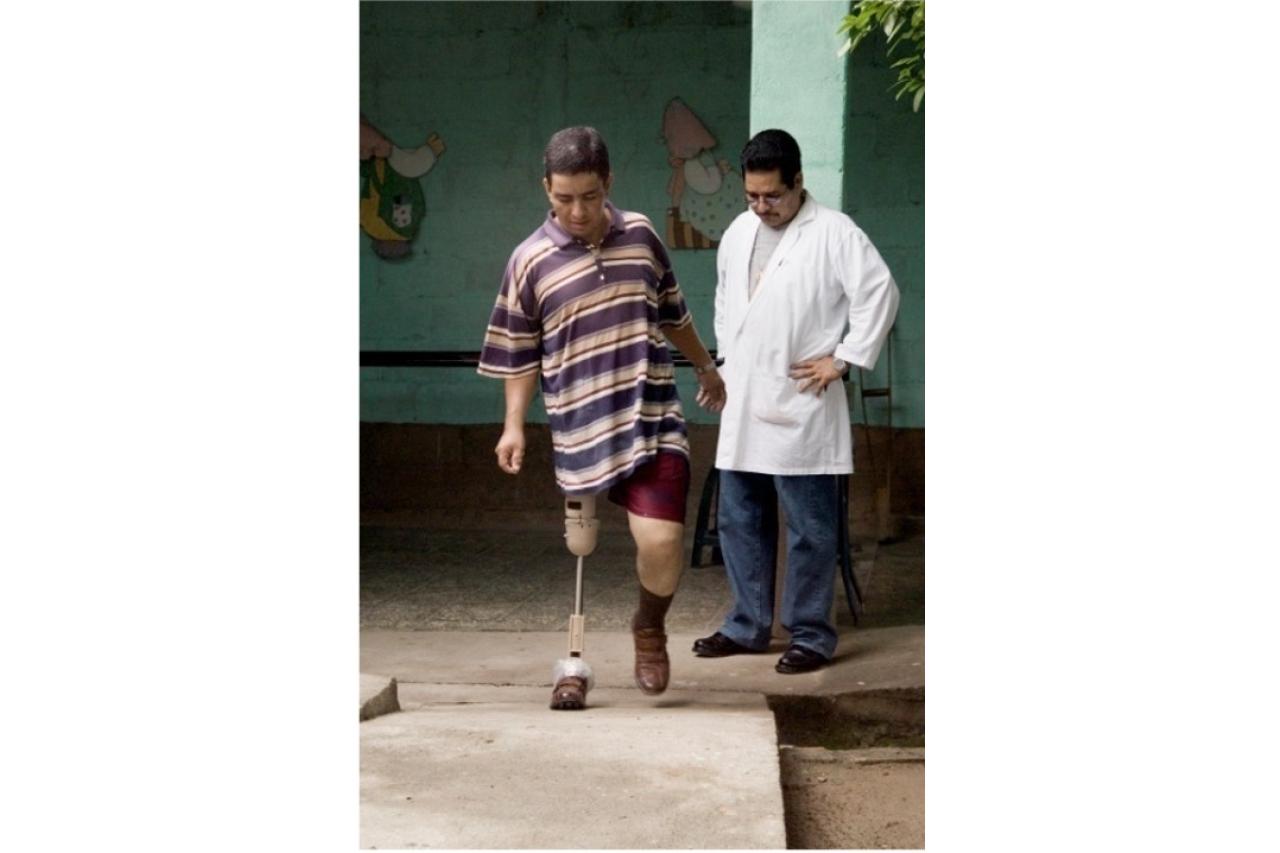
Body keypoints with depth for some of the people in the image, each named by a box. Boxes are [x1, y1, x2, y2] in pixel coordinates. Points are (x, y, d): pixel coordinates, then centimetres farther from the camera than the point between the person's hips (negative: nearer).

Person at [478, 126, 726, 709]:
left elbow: (672, 313, 21)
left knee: (661, 542, -13)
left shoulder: (641, 234, 6)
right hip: (582, 432, -1)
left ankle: (649, 628, 18)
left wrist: (706, 367, 30)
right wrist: (514, 425, -2)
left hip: (654, 423, 1)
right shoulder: (531, 261, -2)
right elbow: (518, 353, 5)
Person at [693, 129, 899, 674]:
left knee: (809, 528, 0)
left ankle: (812, 635, 11)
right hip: (742, 405, 7)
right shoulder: (738, 233, 13)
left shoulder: (834, 233, -7)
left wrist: (845, 358, -12)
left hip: (800, 408, -7)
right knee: (739, 520, 12)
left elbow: (879, 293, -11)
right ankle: (748, 626, 24)